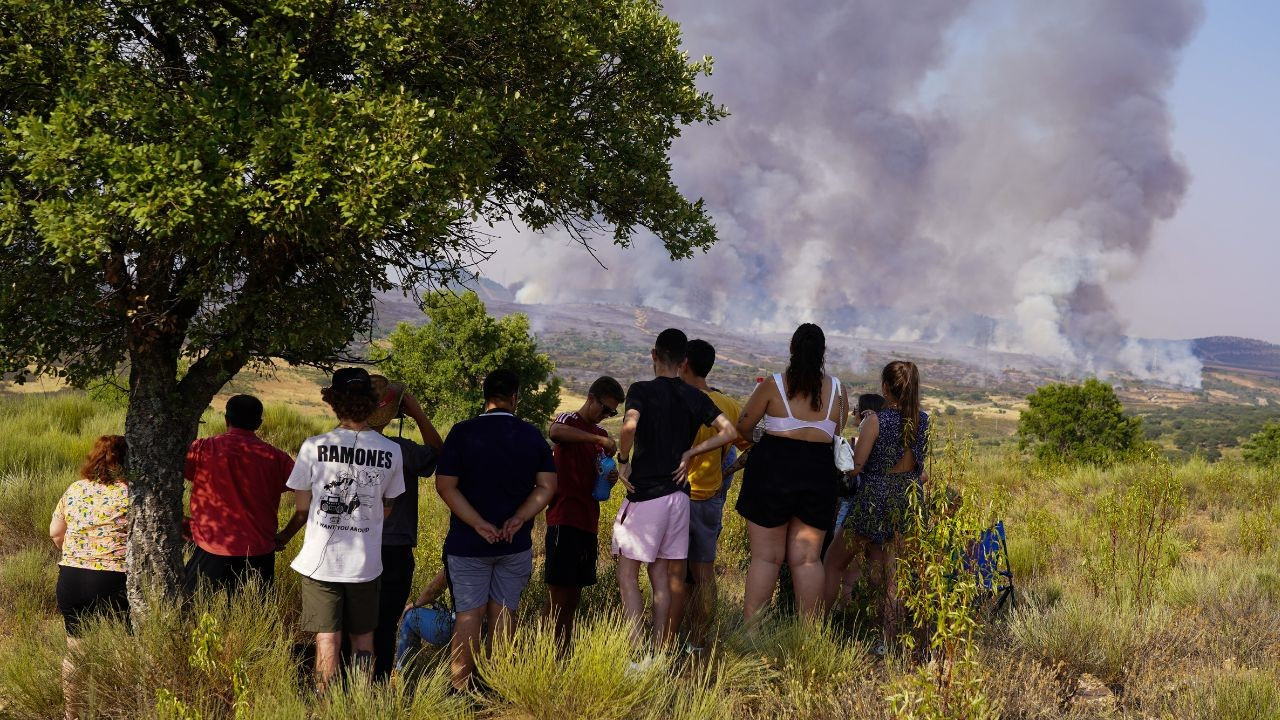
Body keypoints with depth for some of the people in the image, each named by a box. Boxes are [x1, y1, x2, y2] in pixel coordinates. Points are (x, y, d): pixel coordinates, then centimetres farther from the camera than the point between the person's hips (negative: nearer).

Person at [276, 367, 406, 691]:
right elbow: (387, 509, 5)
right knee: (363, 639, 15)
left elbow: (302, 508, -2)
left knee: (327, 640, 4)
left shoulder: (315, 446, -10)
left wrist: (284, 536, 17)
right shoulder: (391, 452, -5)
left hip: (321, 560, -2)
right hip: (365, 563, 2)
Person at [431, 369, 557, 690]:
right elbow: (547, 486, -2)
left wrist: (479, 524, -15)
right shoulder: (532, 435, 2)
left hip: (468, 543, -2)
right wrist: (518, 519, -10)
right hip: (516, 544, 2)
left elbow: (445, 485, -11)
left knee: (469, 613, 3)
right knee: (503, 612, 10)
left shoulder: (463, 432, -6)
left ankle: (460, 688, 4)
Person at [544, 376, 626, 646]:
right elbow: (554, 432, -30)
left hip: (588, 521, 7)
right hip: (563, 519, -7)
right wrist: (600, 440, -29)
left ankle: (565, 650, 10)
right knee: (558, 592, -8)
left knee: (575, 593, 7)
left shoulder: (600, 434, 19)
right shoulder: (568, 421, -3)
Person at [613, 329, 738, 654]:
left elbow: (629, 426, -27)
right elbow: (729, 432, 0)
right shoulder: (696, 397, 7)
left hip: (644, 493, -5)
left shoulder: (642, 390, -8)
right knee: (661, 574, 13)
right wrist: (690, 453, 4)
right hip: (679, 494, 6)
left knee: (627, 575, 0)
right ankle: (660, 652, 14)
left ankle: (638, 654, -9)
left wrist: (623, 461, -12)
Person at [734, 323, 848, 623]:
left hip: (773, 470, -2)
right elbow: (837, 436, 11)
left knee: (765, 556, 4)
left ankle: (750, 629, 1)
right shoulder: (836, 389, 3)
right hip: (819, 473, 2)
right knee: (807, 558, 9)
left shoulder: (773, 385, -5)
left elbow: (742, 427, 1)